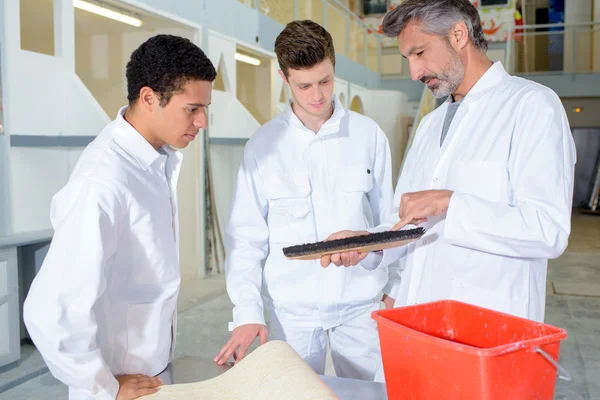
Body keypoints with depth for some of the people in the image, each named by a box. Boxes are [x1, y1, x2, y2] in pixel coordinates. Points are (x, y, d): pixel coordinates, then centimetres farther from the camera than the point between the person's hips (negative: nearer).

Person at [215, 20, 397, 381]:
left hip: (361, 301, 1)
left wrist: (395, 289, 8)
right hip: (292, 307, 0)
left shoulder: (369, 135, -1)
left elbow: (387, 218, 6)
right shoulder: (264, 145, -3)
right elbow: (246, 235, -1)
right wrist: (248, 310, -8)